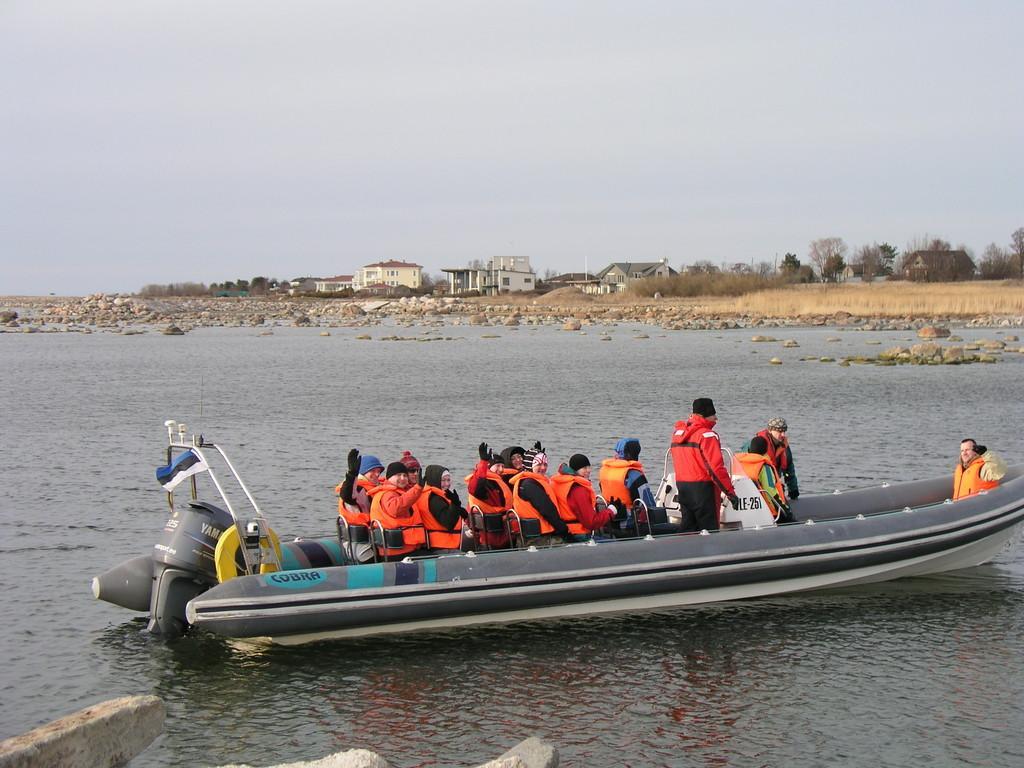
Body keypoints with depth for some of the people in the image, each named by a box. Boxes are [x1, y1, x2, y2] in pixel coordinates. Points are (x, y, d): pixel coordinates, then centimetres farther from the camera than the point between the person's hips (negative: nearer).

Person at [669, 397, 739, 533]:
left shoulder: (677, 432, 10)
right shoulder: (707, 435, -14)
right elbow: (716, 467, -18)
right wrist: (730, 492, -15)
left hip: (681, 485, 7)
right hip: (702, 487, -7)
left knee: (688, 528, 11)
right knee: (709, 530, -3)